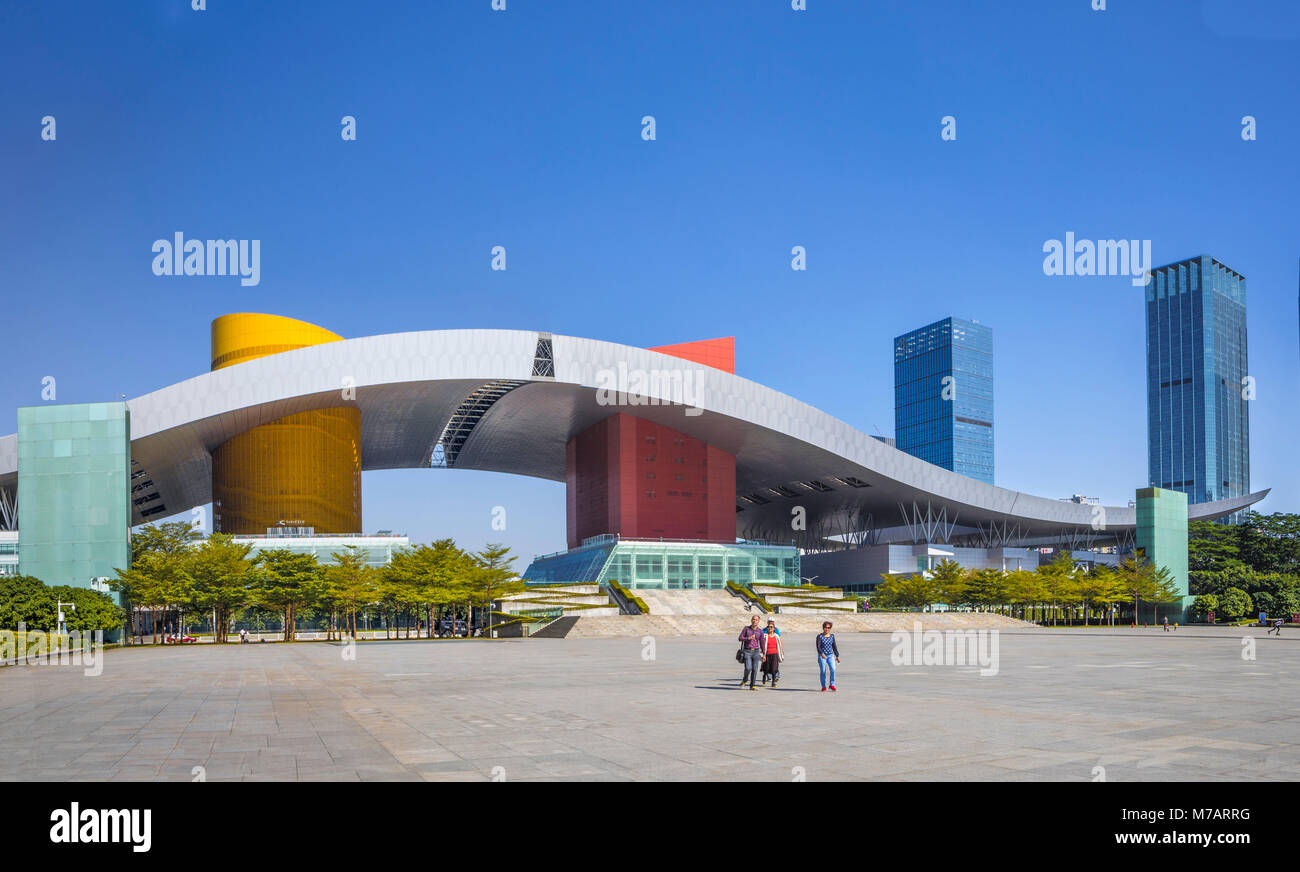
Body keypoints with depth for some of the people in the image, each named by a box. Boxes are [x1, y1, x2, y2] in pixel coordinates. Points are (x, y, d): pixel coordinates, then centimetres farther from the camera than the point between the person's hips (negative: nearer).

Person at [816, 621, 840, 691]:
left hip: (830, 656, 3)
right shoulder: (819, 637, -7)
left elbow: (834, 646, 14)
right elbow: (818, 647, -17)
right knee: (823, 672, -3)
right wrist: (822, 653, -35)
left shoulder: (832, 636, 6)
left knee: (833, 669, -15)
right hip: (822, 656, -3)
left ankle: (832, 685, -4)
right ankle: (823, 687, 9)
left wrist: (837, 656, 14)